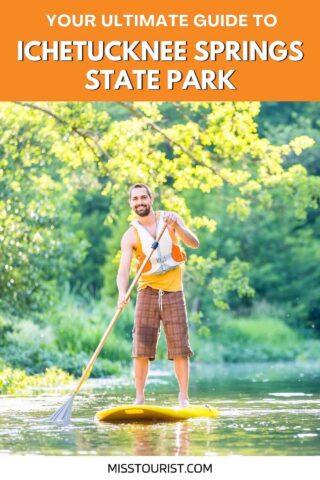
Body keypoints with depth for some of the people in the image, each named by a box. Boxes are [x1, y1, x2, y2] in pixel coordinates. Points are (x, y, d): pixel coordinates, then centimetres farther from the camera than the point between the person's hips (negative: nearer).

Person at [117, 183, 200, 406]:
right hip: (148, 292, 0)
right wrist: (123, 293, -32)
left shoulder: (171, 218, 2)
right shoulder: (131, 236, -2)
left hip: (174, 291, 0)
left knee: (180, 348, -2)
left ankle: (184, 398, 4)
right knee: (141, 349, -6)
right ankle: (140, 398, 1)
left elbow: (194, 244, -7)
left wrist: (176, 226, -24)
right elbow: (123, 270, -12)